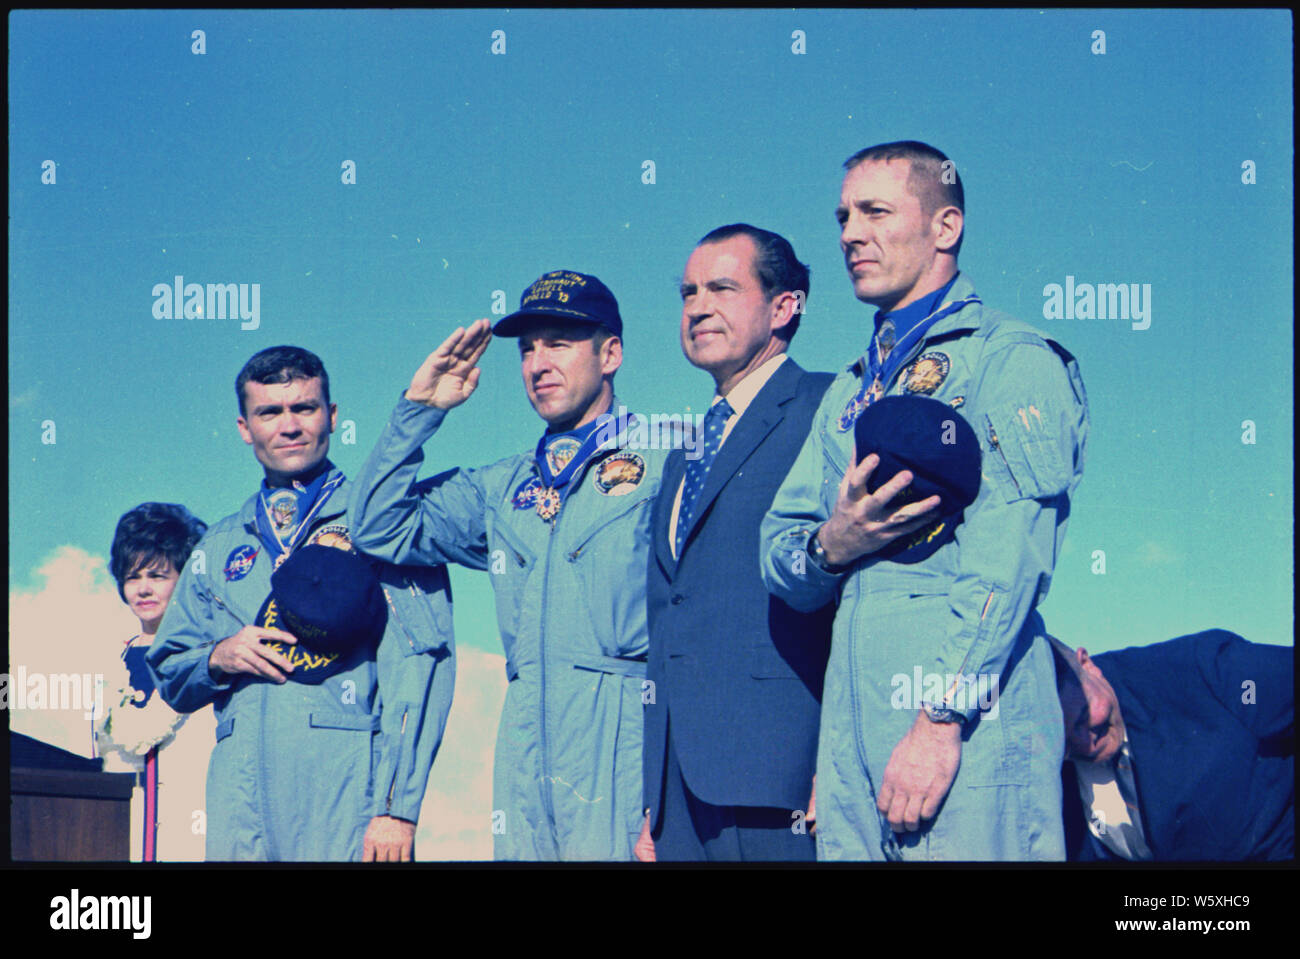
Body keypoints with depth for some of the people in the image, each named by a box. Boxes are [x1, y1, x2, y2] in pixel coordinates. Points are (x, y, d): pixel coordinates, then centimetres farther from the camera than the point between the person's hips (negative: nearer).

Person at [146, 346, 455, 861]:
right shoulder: (220, 548, 20)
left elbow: (421, 668, -7)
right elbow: (168, 673, 24)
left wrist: (396, 806, -16)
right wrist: (218, 659, 1)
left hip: (346, 800, -4)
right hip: (240, 799, 4)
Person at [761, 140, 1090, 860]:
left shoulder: (1013, 360, 0)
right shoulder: (848, 394, 24)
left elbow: (1008, 564, -11)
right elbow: (779, 549, 19)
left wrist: (942, 718, -19)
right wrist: (832, 543, -5)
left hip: (969, 726, -6)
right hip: (851, 730, 6)